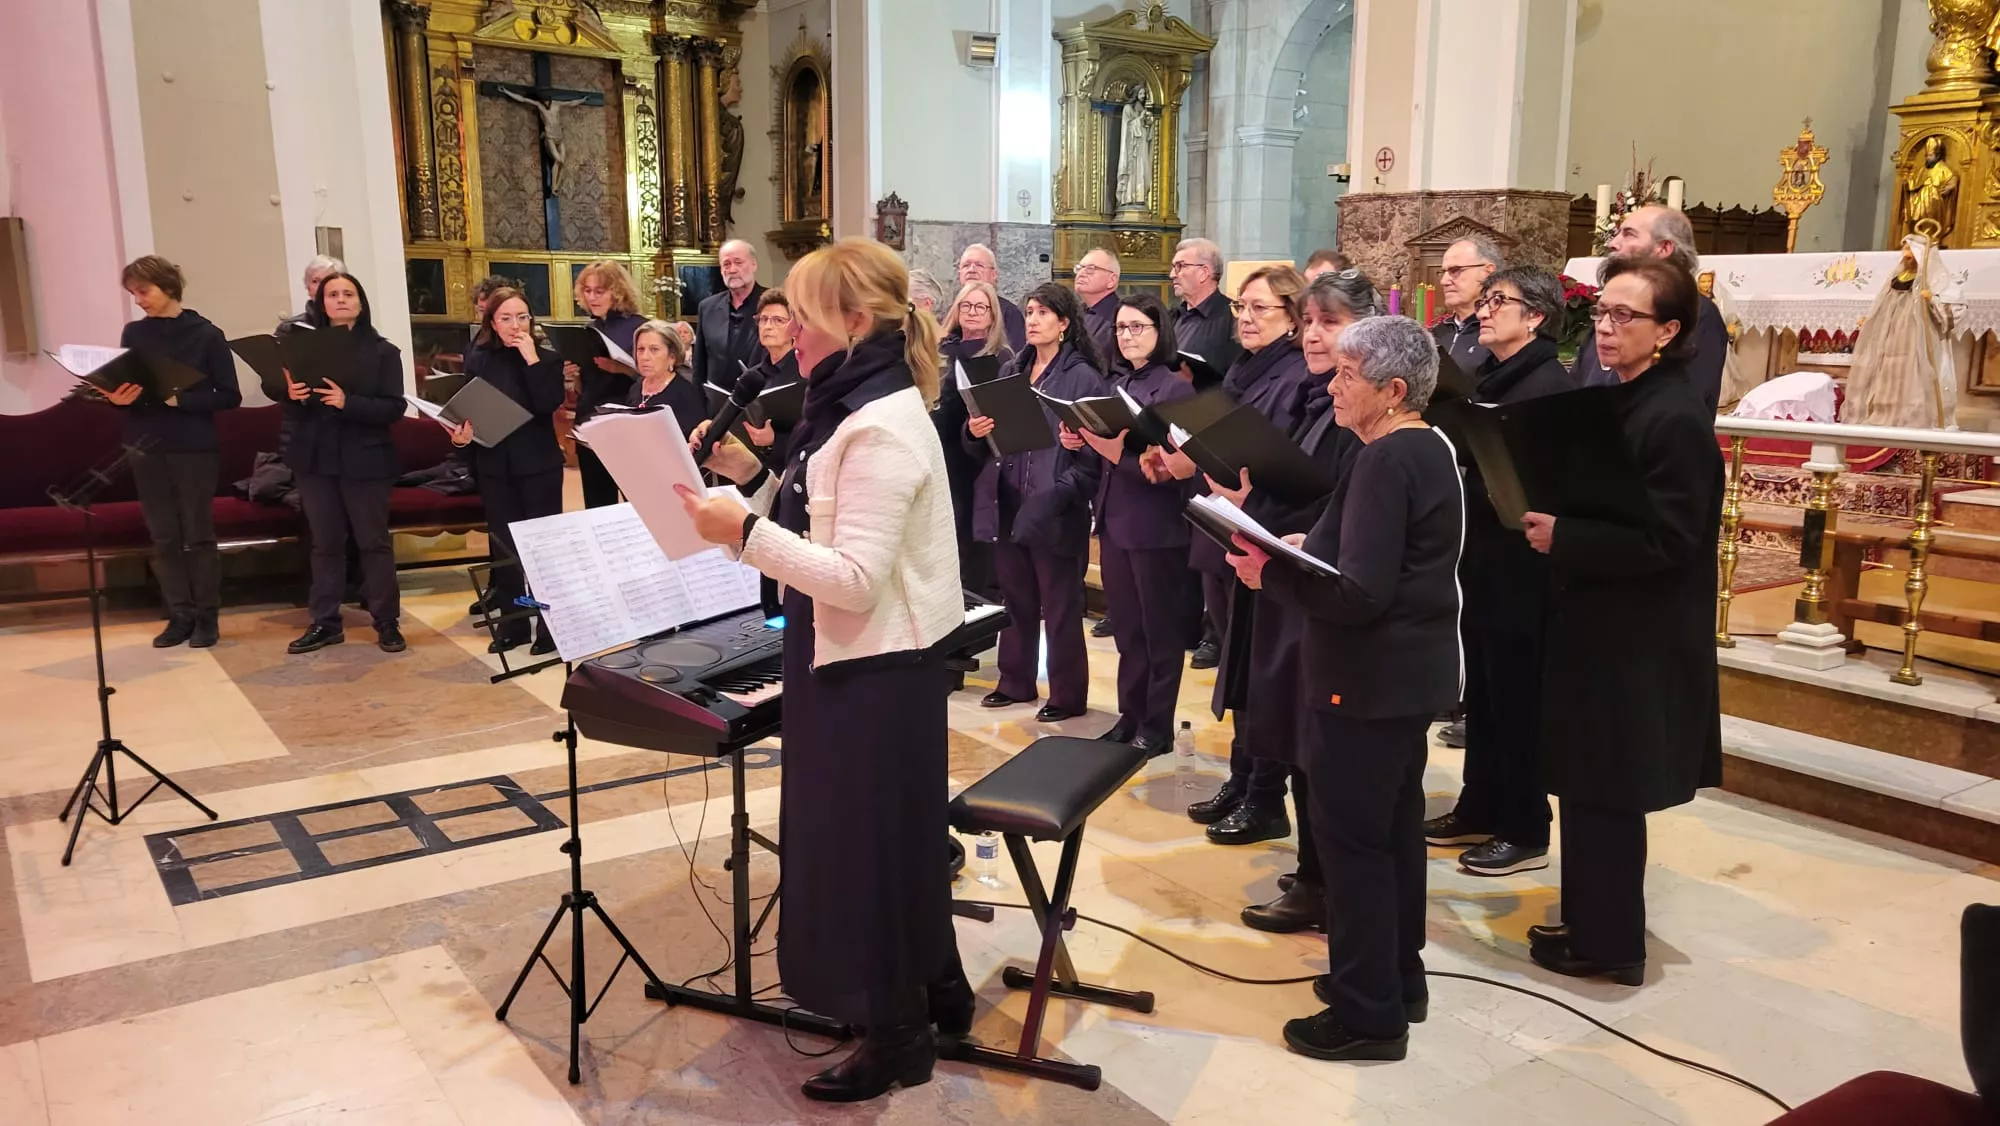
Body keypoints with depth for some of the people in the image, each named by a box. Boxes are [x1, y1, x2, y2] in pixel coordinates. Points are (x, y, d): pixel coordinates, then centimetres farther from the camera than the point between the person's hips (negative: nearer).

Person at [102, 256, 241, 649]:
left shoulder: (205, 334, -4)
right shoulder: (133, 333, 8)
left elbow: (230, 396, -7)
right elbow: (121, 385, 13)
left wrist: (179, 399, -18)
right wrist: (116, 397, -9)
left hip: (194, 448, -4)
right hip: (146, 448, 4)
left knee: (198, 535, 1)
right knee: (163, 538, 5)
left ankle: (207, 616, 9)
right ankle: (180, 615, 12)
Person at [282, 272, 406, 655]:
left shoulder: (383, 351, -1)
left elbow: (394, 408, -10)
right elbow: (294, 412, 9)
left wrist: (347, 402, -23)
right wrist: (293, 397, -14)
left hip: (365, 460, -3)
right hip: (316, 460, 3)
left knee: (374, 541, 3)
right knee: (325, 543, 9)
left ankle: (387, 622, 11)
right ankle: (325, 622, 17)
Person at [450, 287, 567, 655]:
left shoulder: (547, 359, 0)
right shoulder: (478, 360, 6)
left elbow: (549, 404, -17)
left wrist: (532, 359, -18)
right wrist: (462, 432, -10)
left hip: (539, 463, -3)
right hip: (494, 464, 3)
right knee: (503, 545, 8)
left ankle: (549, 624, 8)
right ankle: (512, 622, 18)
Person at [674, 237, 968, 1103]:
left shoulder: (883, 428, -22)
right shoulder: (850, 409, 9)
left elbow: (857, 579, -27)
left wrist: (744, 533, -28)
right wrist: (756, 477, 2)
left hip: (877, 670, -10)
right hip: (853, 663, 10)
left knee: (869, 843, 4)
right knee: (892, 836, 20)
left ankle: (898, 1034, 22)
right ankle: (936, 995, 37)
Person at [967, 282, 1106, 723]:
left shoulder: (1083, 377, -6)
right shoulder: (1011, 371, 14)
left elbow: (1093, 450, -11)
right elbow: (987, 440, 17)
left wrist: (1061, 495, -21)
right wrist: (975, 430, -5)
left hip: (1055, 509, -6)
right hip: (1007, 502, 6)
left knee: (1060, 606, 3)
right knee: (1014, 600, 16)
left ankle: (1068, 694, 15)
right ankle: (1016, 681, 30)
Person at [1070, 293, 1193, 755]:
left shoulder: (1176, 388, -10)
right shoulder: (1115, 383, 10)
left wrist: (1120, 456, -25)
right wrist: (1081, 440, -6)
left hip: (1156, 525, -7)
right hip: (1113, 518, 7)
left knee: (1159, 628, 6)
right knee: (1125, 626, 14)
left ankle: (1157, 726, 16)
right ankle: (1130, 715, 26)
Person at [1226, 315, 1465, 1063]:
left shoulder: (1385, 462, -21)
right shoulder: (1427, 450, 11)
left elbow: (1361, 593, -26)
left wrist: (1271, 575, -19)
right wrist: (1309, 549, 9)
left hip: (1369, 677, -10)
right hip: (1407, 668, 11)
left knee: (1352, 837, 0)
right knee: (1393, 827, 19)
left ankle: (1369, 1013, 10)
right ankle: (1398, 978, 32)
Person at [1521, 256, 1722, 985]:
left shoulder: (1675, 418, -18)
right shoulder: (1613, 400, 11)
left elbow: (1664, 540, -23)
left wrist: (1561, 537, -22)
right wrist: (1543, 516, 0)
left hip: (1636, 641, -9)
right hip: (1596, 623, 9)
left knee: (1605, 793, 1)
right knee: (1589, 787, 16)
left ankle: (1609, 942, 16)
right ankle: (1592, 923, 30)